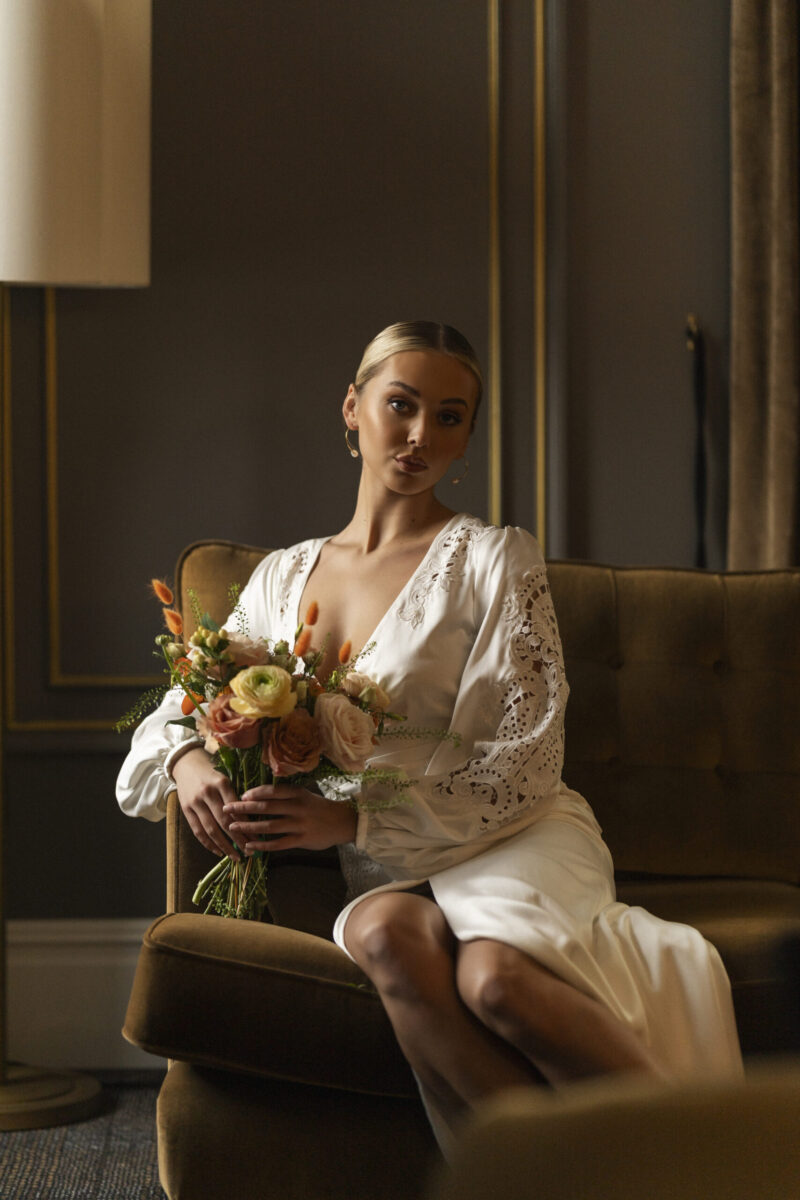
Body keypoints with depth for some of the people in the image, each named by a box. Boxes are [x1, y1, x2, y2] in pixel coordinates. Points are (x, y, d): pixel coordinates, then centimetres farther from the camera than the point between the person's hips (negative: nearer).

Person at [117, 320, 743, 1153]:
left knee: (494, 973, -39)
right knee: (387, 933, -37)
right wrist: (186, 758, -3)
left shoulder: (495, 560, 2)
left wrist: (355, 817, -16)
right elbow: (183, 706, 23)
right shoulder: (282, 578, 16)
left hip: (512, 842, -3)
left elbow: (522, 765, -5)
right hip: (382, 872, 3)